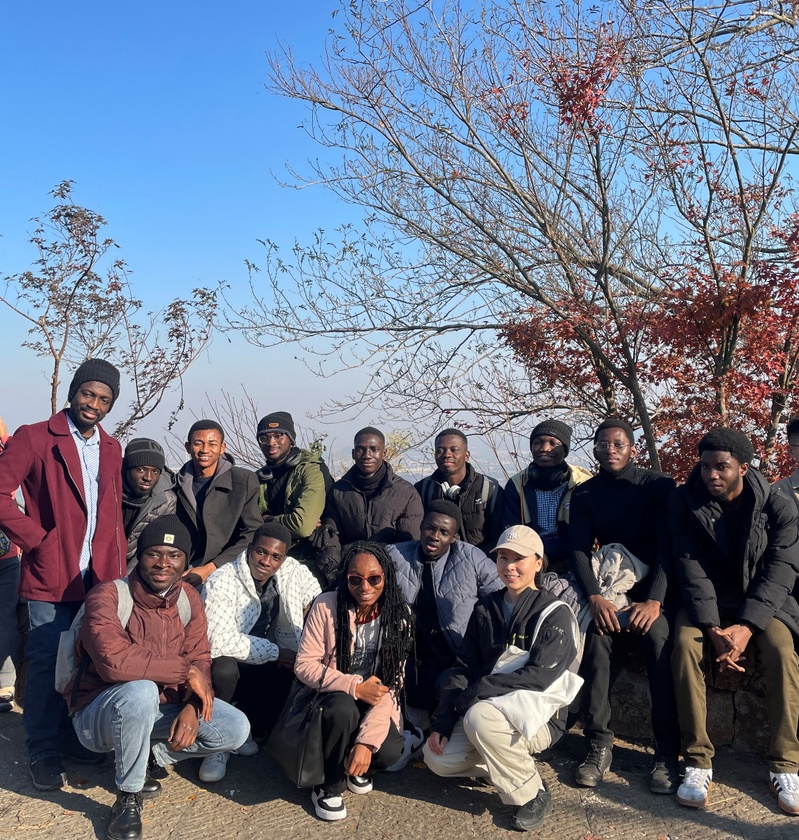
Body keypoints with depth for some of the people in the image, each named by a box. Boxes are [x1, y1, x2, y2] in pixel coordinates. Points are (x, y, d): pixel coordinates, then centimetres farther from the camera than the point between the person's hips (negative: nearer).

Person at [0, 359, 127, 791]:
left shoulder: (110, 449, 12)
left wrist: (118, 563, 8)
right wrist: (35, 539, -12)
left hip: (100, 576, 5)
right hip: (52, 576, -5)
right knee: (48, 665, 3)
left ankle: (73, 734, 32)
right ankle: (42, 752, 19)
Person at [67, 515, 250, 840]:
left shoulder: (189, 599, -3)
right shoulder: (107, 596, -23)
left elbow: (200, 661, -3)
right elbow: (114, 660, -38)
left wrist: (193, 707, -23)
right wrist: (185, 670, -30)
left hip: (161, 709, 6)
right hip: (100, 713, -5)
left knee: (236, 729, -10)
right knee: (140, 691, -38)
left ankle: (150, 757, 11)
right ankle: (128, 796, -14)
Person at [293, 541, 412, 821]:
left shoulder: (398, 615, -11)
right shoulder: (326, 606, -16)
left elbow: (392, 685, -14)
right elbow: (304, 665, -13)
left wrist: (367, 739, -26)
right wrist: (354, 687, -26)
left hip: (374, 702, 2)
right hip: (330, 696, -1)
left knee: (389, 752, -26)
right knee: (343, 707, -35)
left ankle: (355, 766, 12)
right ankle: (328, 786, -8)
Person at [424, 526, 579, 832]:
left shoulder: (554, 613, -13)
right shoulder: (486, 608, 5)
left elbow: (539, 676, -24)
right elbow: (463, 667, 4)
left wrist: (471, 695, -26)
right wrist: (442, 721, -9)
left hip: (538, 716, -6)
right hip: (490, 707, 6)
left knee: (479, 716, -34)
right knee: (437, 757, -13)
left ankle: (533, 794, -13)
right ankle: (510, 764, 10)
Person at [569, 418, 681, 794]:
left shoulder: (659, 485, -2)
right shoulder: (584, 494, 5)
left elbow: (668, 547, -10)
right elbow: (579, 550, -4)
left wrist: (654, 600, -25)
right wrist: (595, 597, -22)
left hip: (654, 587, -2)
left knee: (659, 635, -32)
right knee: (596, 632, -29)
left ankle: (668, 752, -23)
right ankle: (599, 745, -22)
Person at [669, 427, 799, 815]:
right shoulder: (685, 501, -9)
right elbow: (691, 568, -14)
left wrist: (746, 626, -27)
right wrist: (713, 627, -26)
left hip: (761, 600, 0)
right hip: (705, 600, 0)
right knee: (685, 643, -30)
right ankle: (698, 761, -22)